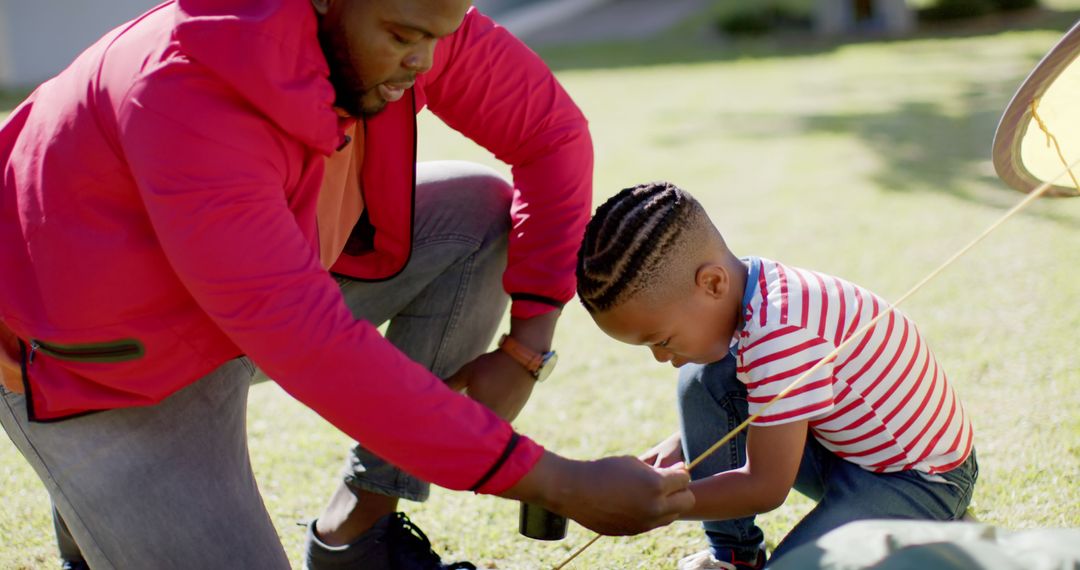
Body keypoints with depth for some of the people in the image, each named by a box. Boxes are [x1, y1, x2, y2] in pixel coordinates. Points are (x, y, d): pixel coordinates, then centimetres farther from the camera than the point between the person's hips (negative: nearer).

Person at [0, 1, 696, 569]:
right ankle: (95, 511, 17)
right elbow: (313, 347, -42)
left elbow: (551, 131, -5)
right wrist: (561, 485, -41)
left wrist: (527, 351, -13)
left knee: (486, 215, -4)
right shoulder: (188, 94, -39)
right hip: (109, 364, -7)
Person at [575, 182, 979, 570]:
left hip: (921, 484, -9)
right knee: (701, 379, -2)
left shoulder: (780, 334, -33)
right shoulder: (742, 290, -6)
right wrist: (679, 446, 0)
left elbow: (766, 488, -27)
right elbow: (766, 395, 13)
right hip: (840, 449, 9)